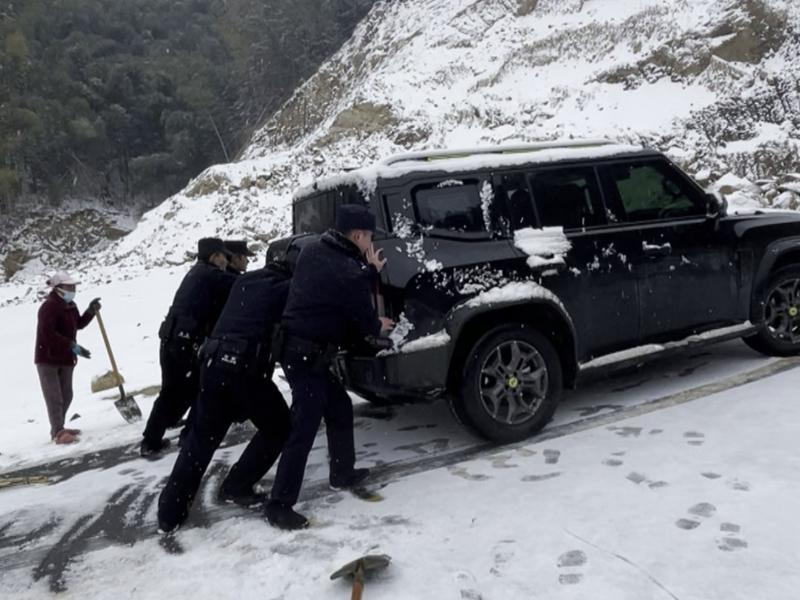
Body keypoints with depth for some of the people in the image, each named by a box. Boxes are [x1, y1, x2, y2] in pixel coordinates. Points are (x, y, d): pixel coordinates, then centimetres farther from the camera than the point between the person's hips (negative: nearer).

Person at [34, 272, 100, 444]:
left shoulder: (70, 305, 8)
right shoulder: (49, 306, -20)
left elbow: (79, 324, 19)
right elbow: (47, 333, -29)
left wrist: (90, 311, 1)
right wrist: (73, 346, -32)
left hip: (66, 358, 9)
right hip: (48, 359, -9)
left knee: (66, 396, 15)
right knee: (54, 397, -6)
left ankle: (58, 428, 28)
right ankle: (58, 433, -3)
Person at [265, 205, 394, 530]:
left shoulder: (312, 251, 6)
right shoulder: (350, 273, -18)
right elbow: (364, 317, -5)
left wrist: (370, 272, 8)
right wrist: (378, 327, 16)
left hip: (298, 349, 10)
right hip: (308, 356, -10)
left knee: (340, 408, 21)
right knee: (304, 428, -5)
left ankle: (342, 472, 36)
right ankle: (279, 505, 1)